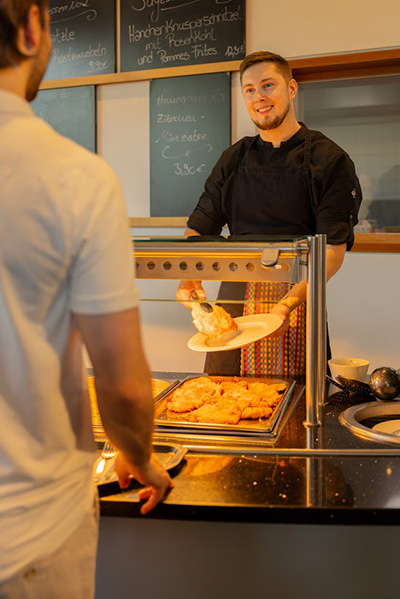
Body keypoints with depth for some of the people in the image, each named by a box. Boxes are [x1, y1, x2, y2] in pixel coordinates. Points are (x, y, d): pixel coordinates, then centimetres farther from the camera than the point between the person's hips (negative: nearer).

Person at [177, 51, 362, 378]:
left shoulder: (330, 160, -3)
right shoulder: (234, 159, 10)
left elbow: (333, 248, -10)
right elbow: (200, 227, 10)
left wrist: (289, 302, -24)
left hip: (297, 299, -3)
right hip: (234, 296, 4)